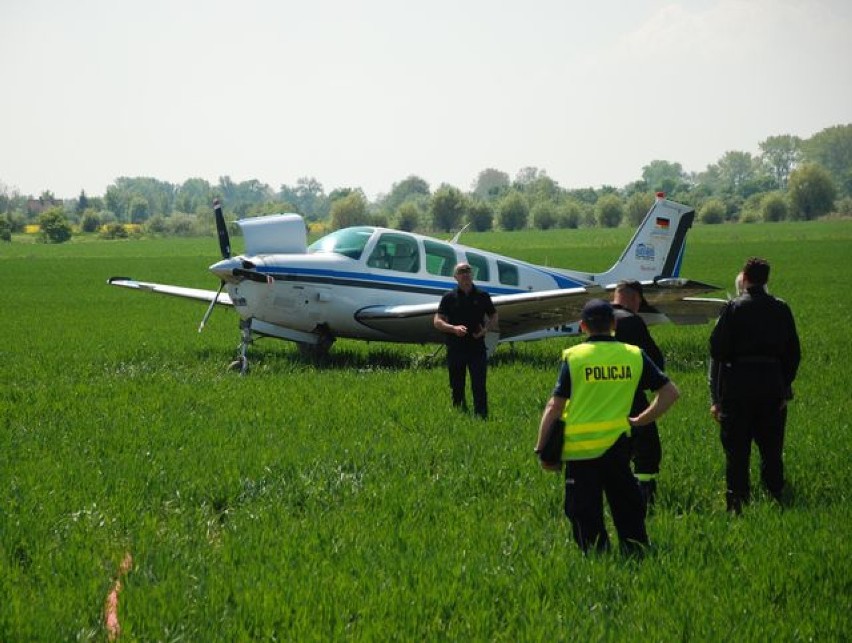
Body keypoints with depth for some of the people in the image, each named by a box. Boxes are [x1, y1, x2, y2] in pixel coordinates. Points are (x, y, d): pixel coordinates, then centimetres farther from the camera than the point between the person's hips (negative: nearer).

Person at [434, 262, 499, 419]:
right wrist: (453, 328, -16)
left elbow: (494, 317, 14)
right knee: (456, 388, 7)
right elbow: (437, 321, 1)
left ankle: (481, 417, -5)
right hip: (455, 349, 1)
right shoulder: (449, 298, 4)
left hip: (477, 348, -1)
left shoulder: (482, 296, 6)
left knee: (479, 387, -6)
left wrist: (486, 329, -7)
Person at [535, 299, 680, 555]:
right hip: (617, 444, 3)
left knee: (585, 514, 6)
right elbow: (670, 391, 5)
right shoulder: (634, 355, 4)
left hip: (579, 447, -2)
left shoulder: (573, 356, -4)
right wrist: (641, 420, 10)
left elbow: (555, 406, -7)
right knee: (627, 506, 17)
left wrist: (542, 449, -1)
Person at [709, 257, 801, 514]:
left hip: (738, 389, -3)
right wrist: (785, 388, 14)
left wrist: (716, 398, -3)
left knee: (737, 453, 3)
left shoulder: (733, 308, -7)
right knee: (771, 451, 11)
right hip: (773, 387, 3)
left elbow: (717, 352, -8)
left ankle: (737, 504, 4)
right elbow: (793, 352, 8)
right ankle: (776, 499, 14)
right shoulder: (782, 309, 4)